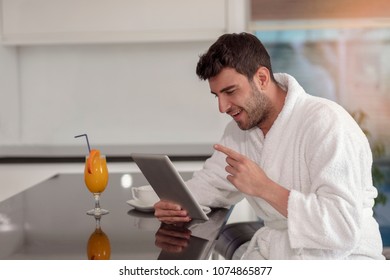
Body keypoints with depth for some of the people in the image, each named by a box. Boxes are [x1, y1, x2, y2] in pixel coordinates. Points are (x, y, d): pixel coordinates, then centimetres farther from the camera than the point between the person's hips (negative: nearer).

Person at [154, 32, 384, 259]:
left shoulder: (327, 123, -20)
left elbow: (344, 229, -26)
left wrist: (263, 188, -28)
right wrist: (177, 204, -6)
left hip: (338, 259, -6)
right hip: (274, 253, 6)